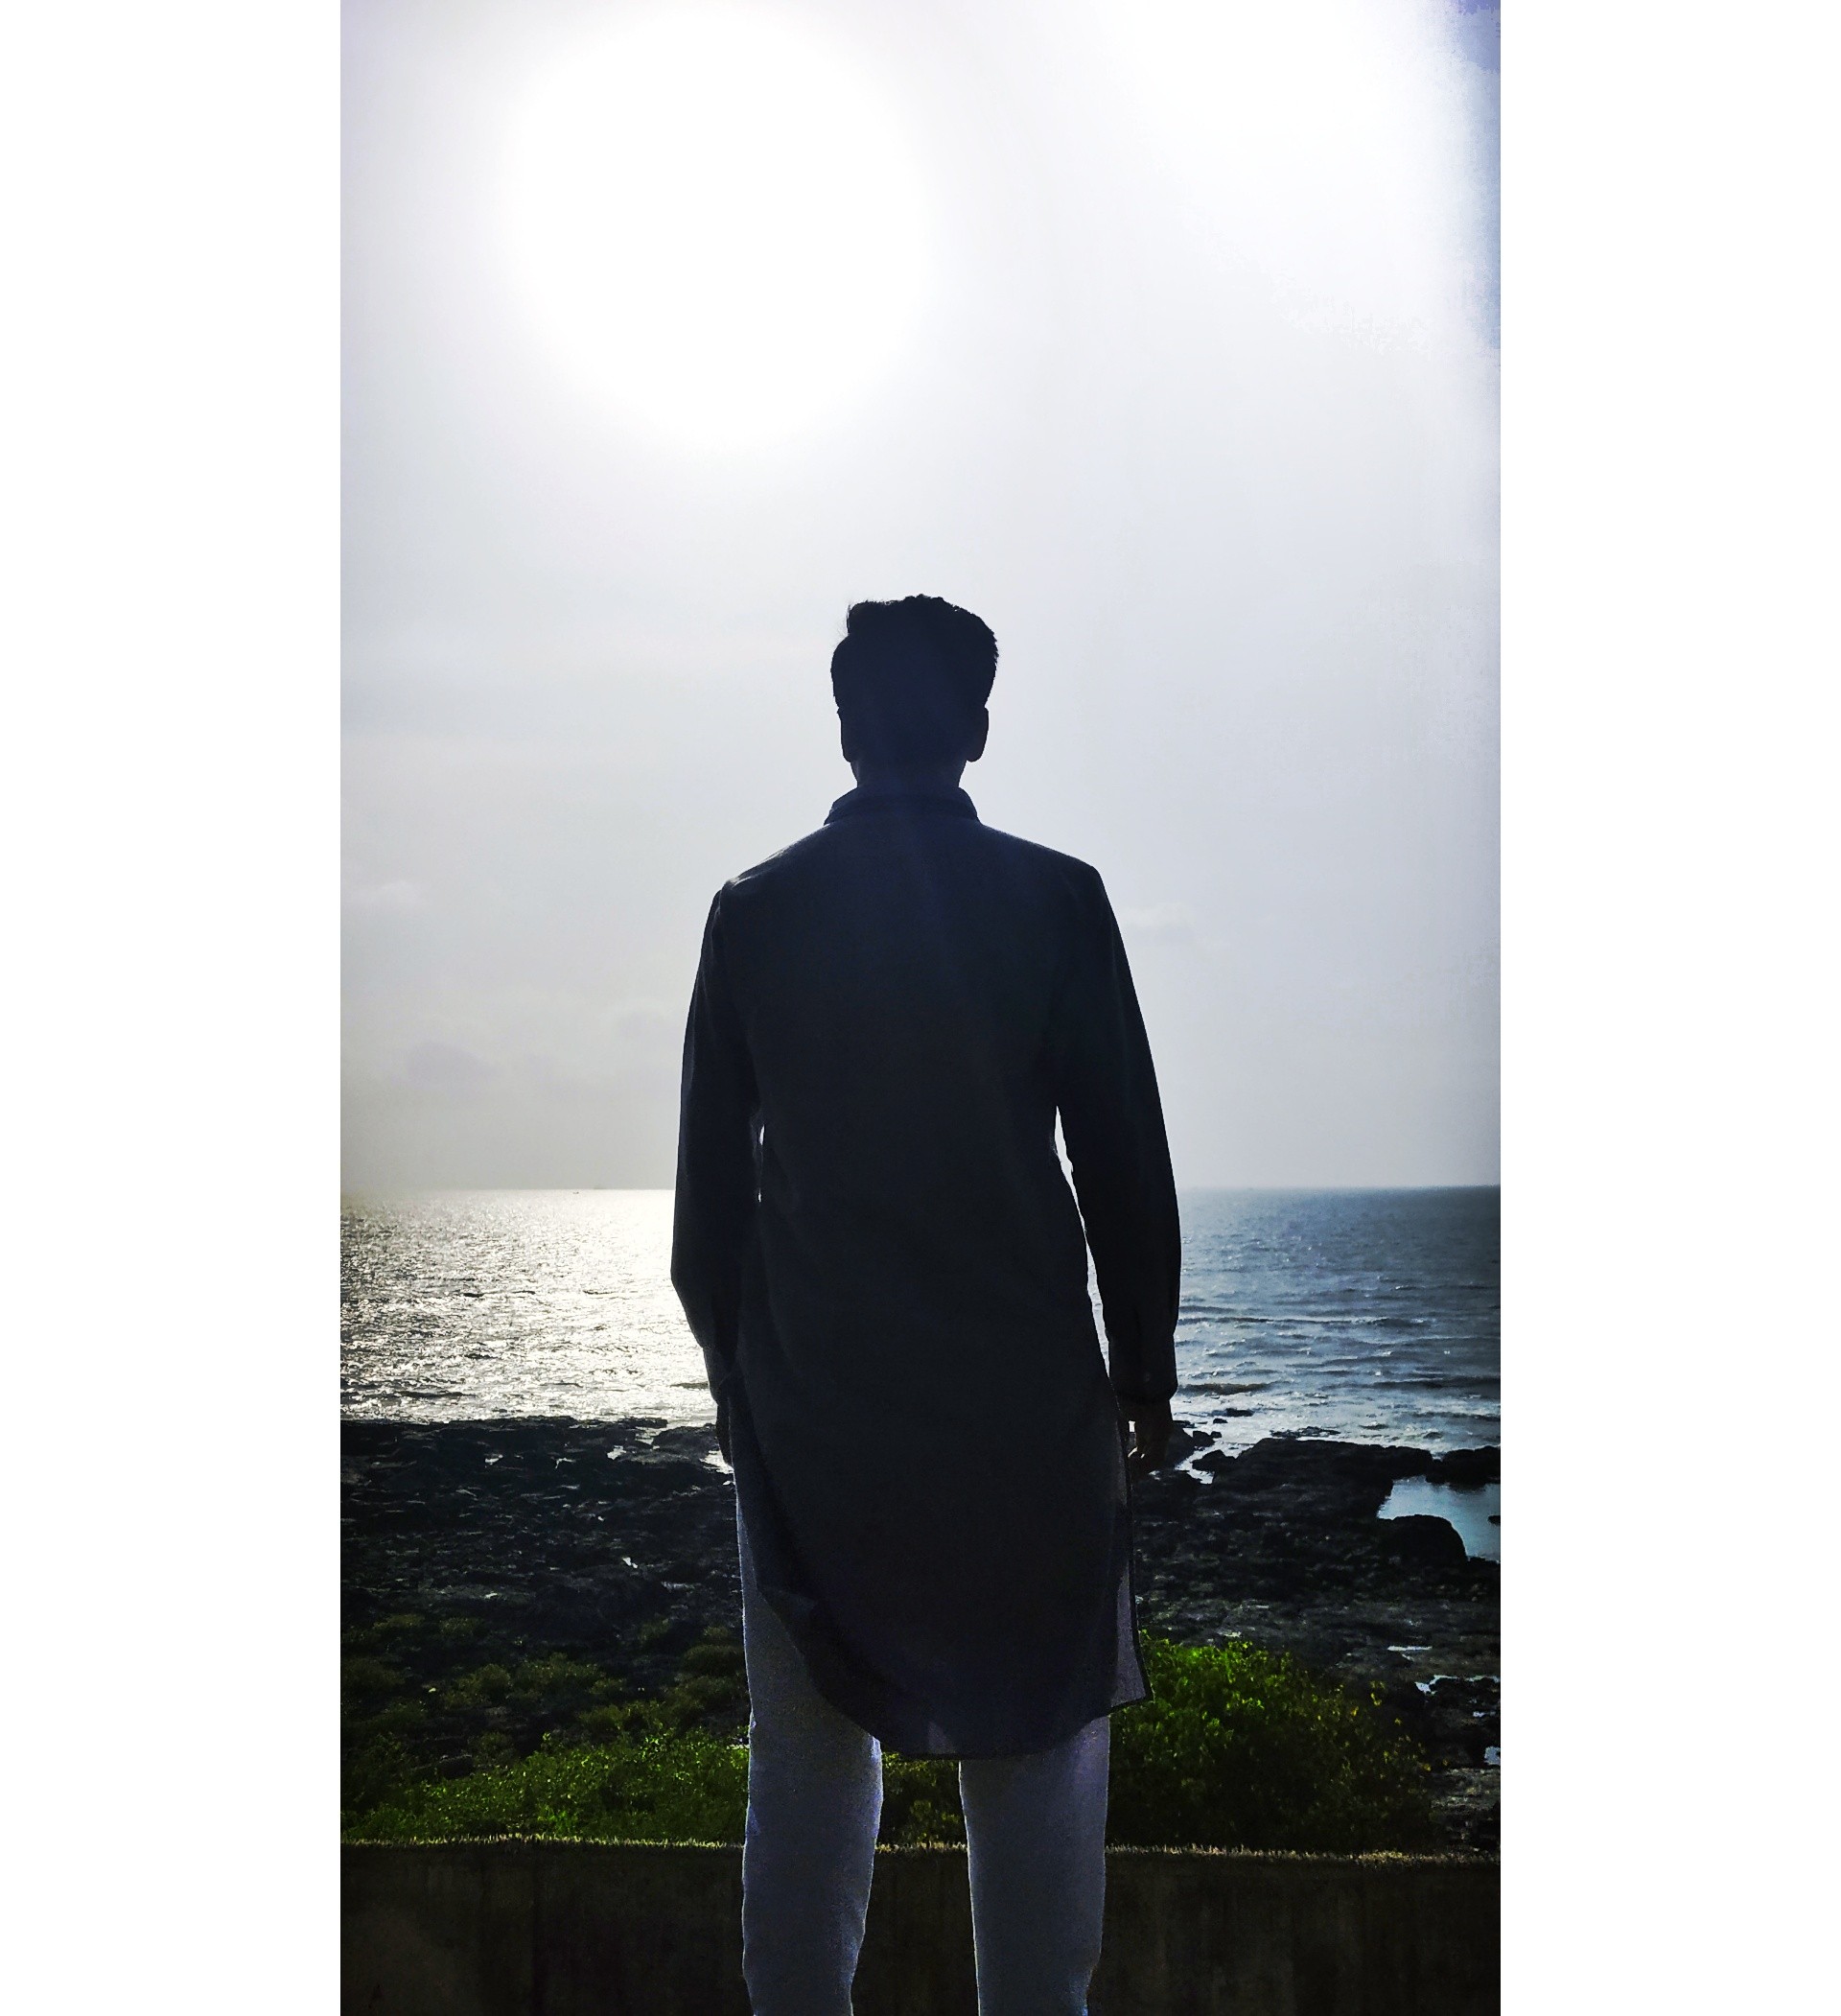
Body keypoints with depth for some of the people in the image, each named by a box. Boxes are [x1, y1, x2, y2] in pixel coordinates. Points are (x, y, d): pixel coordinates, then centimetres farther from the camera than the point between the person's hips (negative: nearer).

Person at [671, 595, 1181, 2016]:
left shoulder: (755, 912, 2)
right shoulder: (1054, 900, -6)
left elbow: (707, 1190, 6)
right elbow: (1126, 1168, -4)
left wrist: (738, 1371, 17)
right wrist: (1145, 1375, 6)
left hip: (808, 1406, 2)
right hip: (1023, 1402, -2)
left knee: (809, 1766, 11)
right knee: (1035, 1760, 6)